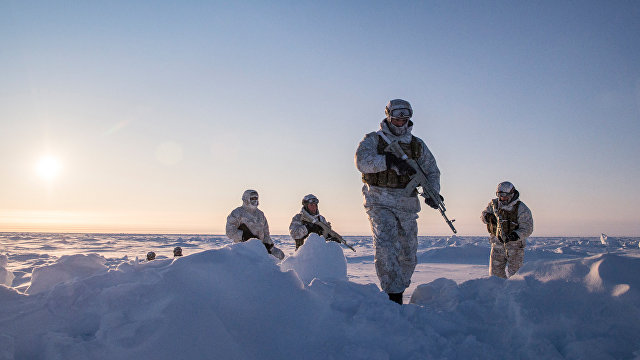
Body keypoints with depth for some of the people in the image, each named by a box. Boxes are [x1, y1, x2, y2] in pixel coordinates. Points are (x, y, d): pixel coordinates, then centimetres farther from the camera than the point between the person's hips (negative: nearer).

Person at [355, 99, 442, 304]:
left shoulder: (417, 145, 16)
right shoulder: (373, 140, 5)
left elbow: (432, 170, 16)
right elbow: (362, 161, -14)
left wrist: (432, 192, -4)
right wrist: (391, 161, -28)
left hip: (407, 204, 4)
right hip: (380, 202, -4)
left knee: (409, 253, 7)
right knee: (385, 246, -20)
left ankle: (399, 288, 25)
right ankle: (394, 295, -18)